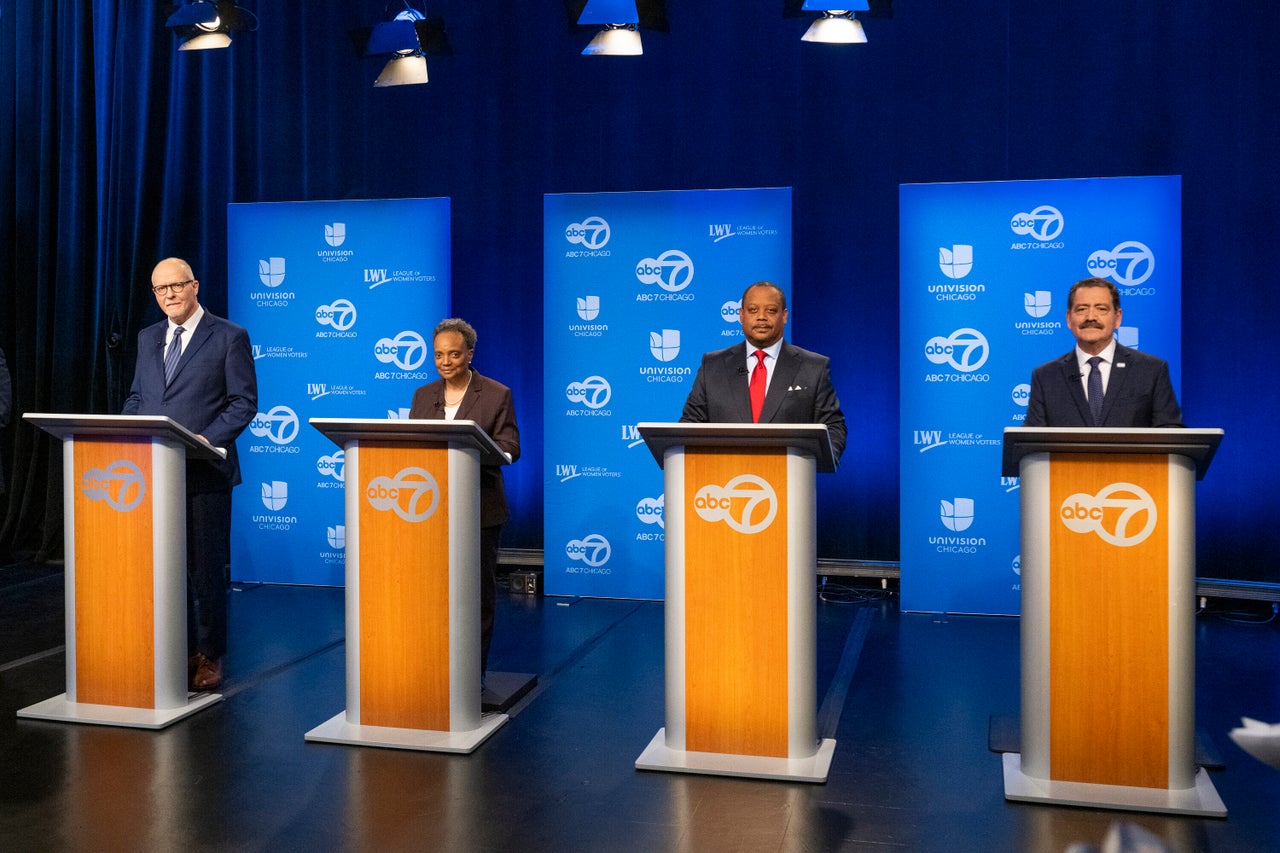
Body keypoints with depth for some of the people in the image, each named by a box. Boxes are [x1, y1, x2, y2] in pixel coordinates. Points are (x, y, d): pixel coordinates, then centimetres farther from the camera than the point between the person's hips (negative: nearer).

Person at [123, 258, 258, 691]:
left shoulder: (229, 337, -3)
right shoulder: (148, 338, 15)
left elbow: (244, 401, -6)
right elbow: (136, 397, 20)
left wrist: (207, 439, -19)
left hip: (205, 472, -5)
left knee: (207, 567, 2)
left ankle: (209, 656, 12)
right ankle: (180, 651, 22)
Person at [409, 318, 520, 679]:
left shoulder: (497, 395, 1)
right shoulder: (423, 396, 14)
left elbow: (510, 447, -7)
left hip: (480, 510, -3)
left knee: (478, 591, 2)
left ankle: (473, 673, 12)